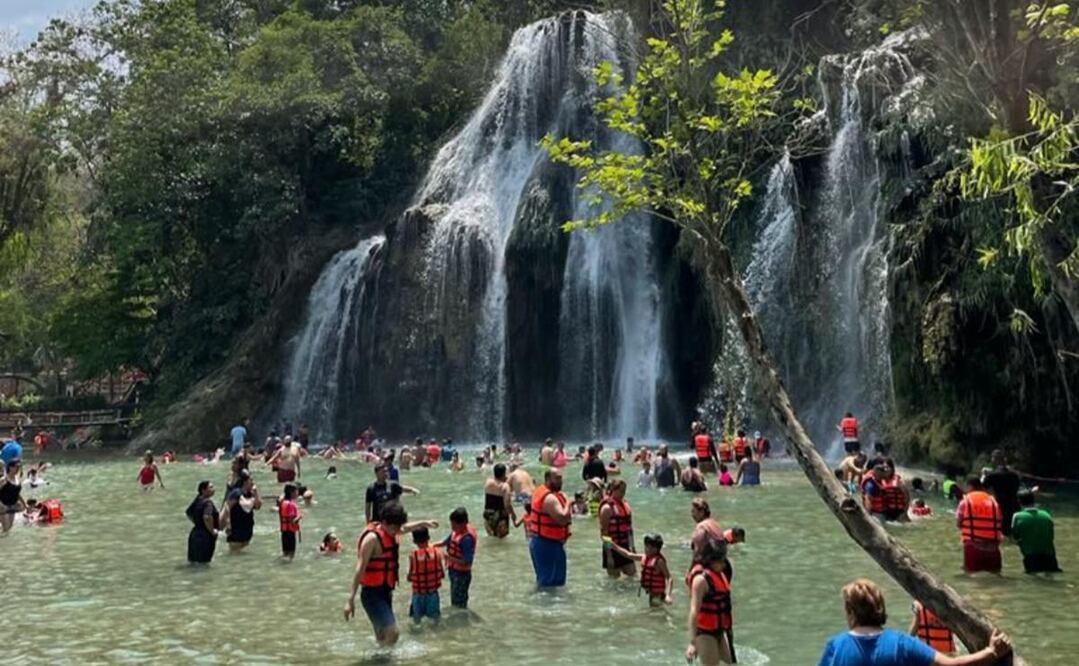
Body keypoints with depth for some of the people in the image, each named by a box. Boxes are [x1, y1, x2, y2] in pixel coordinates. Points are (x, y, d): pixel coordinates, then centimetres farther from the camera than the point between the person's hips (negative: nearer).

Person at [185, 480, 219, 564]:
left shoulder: (197, 500, 6)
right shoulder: (208, 502, -20)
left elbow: (188, 513, 21)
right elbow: (207, 517, -36)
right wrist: (212, 531, -22)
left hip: (195, 532, 9)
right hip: (205, 535, -9)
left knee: (194, 560, 19)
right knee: (203, 561, -1)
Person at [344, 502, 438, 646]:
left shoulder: (390, 532, 7)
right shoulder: (372, 538, -19)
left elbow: (405, 528, 32)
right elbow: (360, 569, -25)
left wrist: (424, 523, 38)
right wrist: (351, 599, -29)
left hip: (385, 592, 9)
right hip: (372, 594, -9)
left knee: (383, 637, 16)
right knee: (391, 632, -21)